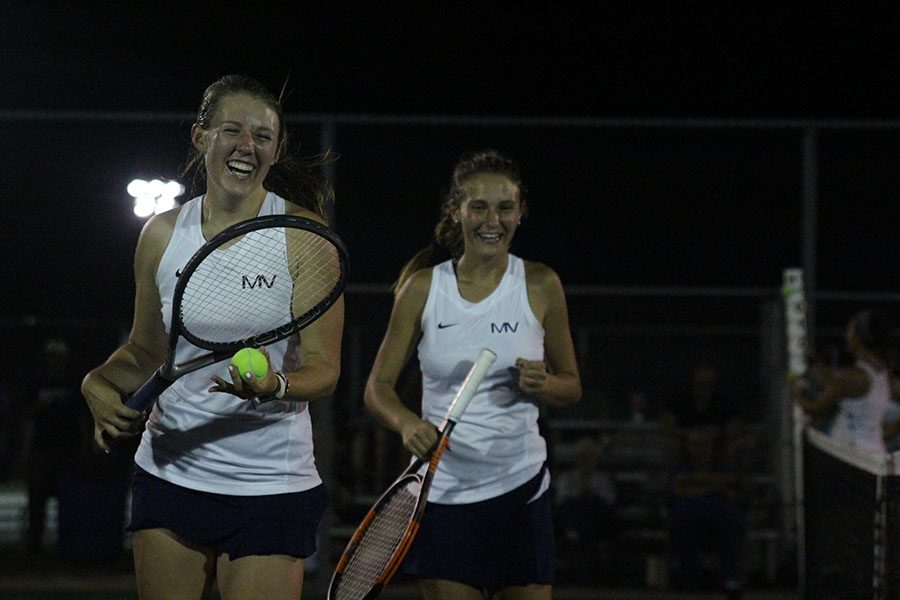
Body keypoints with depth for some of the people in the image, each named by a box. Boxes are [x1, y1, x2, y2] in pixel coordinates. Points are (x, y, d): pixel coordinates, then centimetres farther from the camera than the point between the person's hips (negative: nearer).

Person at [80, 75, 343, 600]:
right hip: (169, 473, 3)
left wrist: (274, 386, -31)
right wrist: (98, 384, -4)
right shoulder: (164, 234, 4)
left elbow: (323, 369, -10)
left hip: (271, 486, -3)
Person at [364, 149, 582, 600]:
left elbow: (572, 386, 10)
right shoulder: (423, 288, 0)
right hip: (443, 489, 0)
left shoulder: (541, 286, 1)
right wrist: (407, 423, -17)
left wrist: (542, 385, -13)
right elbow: (378, 387, 4)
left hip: (520, 484, 0)